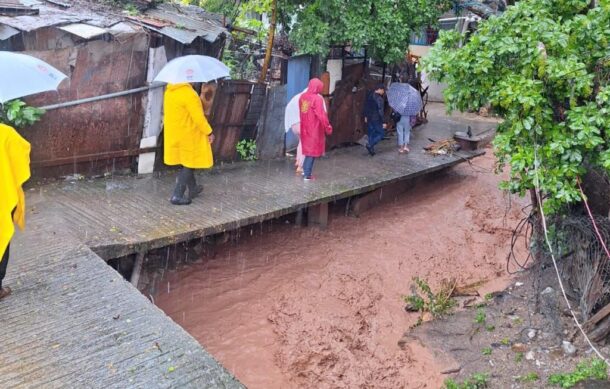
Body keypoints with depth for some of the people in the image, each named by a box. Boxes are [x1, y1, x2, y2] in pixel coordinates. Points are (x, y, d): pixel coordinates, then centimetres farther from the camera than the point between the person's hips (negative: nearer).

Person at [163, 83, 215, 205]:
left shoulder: (169, 91, 2)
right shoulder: (188, 93, -23)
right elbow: (198, 117, -22)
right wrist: (209, 132, -11)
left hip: (174, 135, 8)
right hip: (188, 135, -8)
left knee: (187, 163, 22)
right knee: (188, 165, 3)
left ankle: (193, 189, 37)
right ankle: (177, 196, 3)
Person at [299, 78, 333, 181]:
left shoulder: (302, 96, 5)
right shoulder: (317, 98, -18)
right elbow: (321, 115, -20)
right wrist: (328, 127, -11)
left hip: (305, 128, 7)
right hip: (315, 129, -7)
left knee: (308, 148, 21)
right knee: (313, 150, 3)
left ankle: (305, 170, 25)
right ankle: (307, 175, 4)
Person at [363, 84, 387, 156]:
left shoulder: (369, 95, 4)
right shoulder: (379, 98, -20)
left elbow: (366, 106, 15)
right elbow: (380, 111, -22)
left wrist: (366, 116, 25)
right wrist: (383, 122, -18)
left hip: (369, 118, 8)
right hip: (376, 119, -8)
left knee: (371, 134, 17)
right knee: (381, 133, 5)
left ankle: (371, 150, 22)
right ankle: (370, 145, -6)